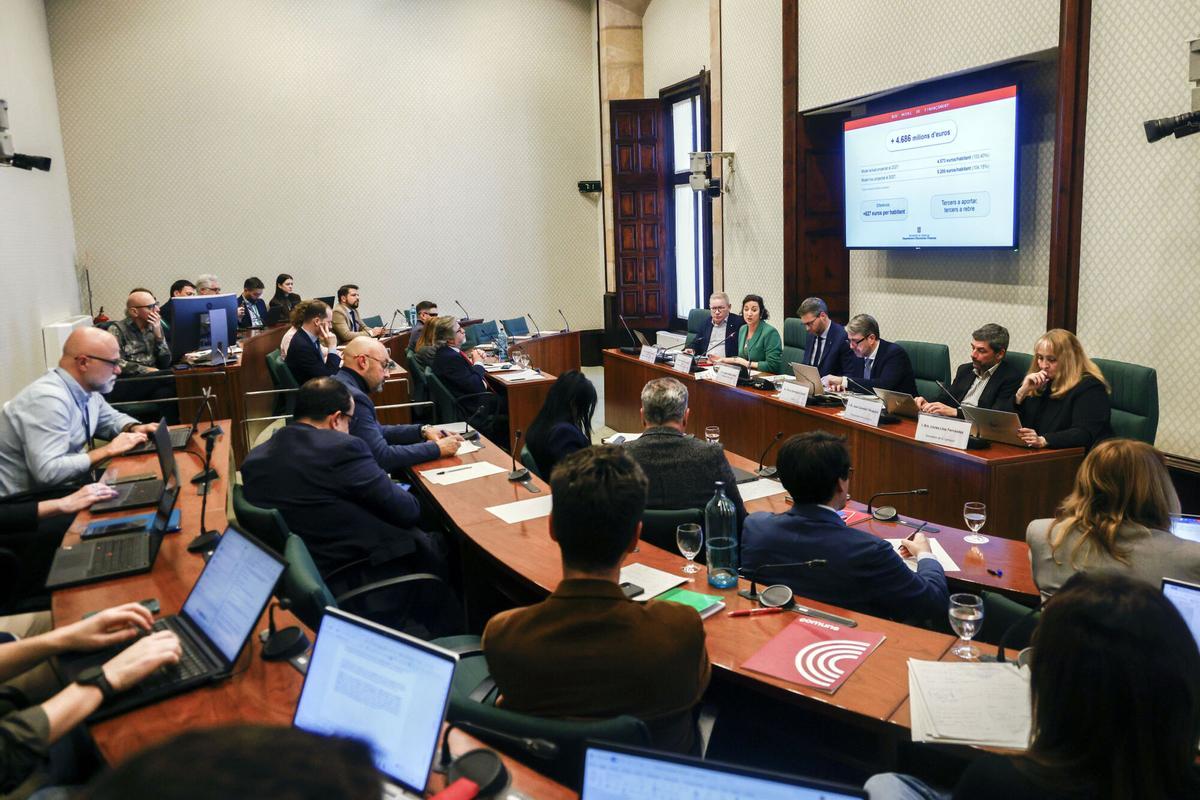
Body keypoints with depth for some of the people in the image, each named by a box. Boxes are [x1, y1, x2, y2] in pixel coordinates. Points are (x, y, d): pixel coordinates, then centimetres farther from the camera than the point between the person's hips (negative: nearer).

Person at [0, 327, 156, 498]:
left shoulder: (86, 389, 0)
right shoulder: (49, 399, -26)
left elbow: (112, 418, 20)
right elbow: (47, 472, -33)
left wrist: (134, 428, -1)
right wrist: (108, 450, -25)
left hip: (62, 487, 8)